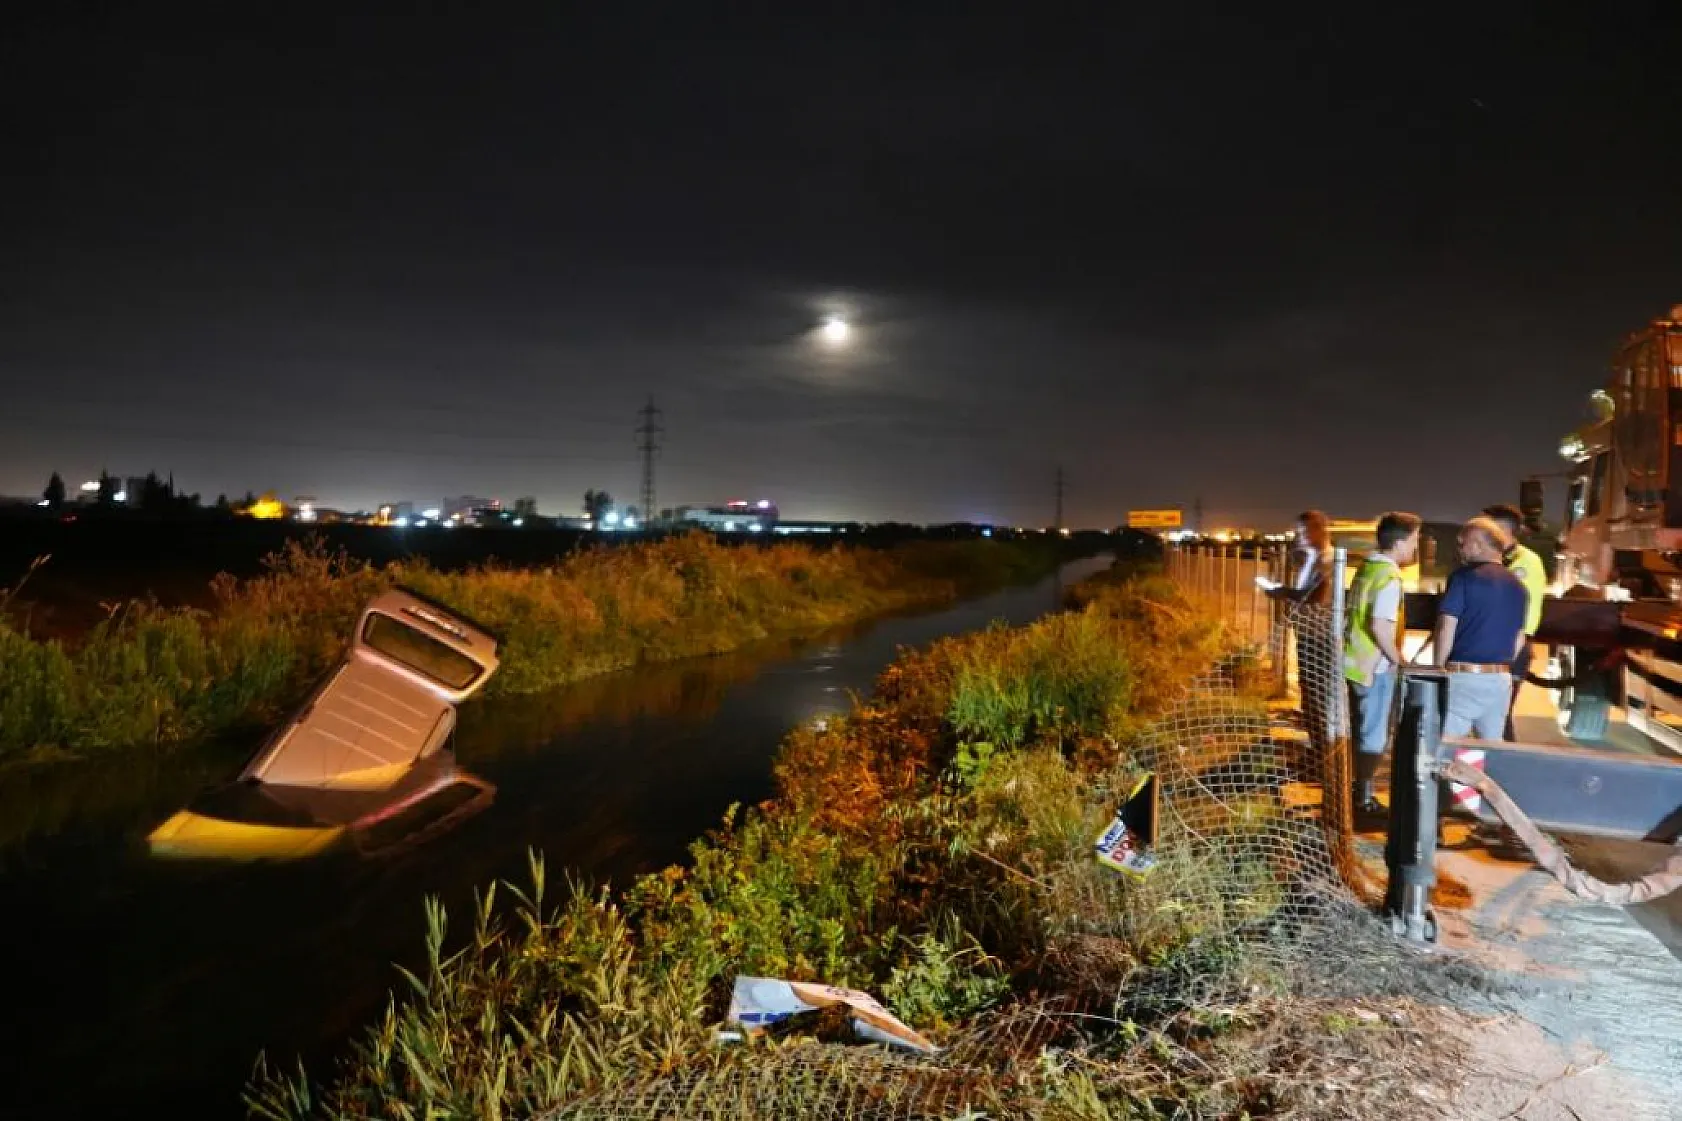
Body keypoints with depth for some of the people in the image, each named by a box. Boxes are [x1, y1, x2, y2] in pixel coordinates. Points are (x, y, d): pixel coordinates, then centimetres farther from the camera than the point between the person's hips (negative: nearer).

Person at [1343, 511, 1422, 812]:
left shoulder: (1367, 567, 8)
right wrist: (1398, 659, -16)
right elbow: (1380, 626, -27)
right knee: (1374, 736, 3)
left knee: (1359, 729, 19)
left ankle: (1355, 786, 30)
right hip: (1375, 666, -8)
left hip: (1355, 660, 9)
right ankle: (1363, 796, 12)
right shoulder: (1390, 576, -19)